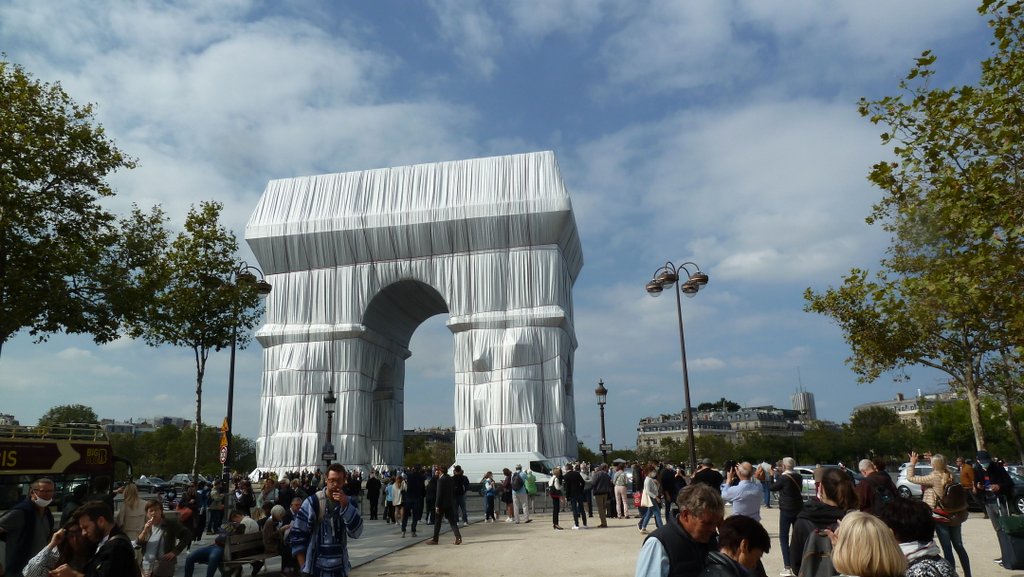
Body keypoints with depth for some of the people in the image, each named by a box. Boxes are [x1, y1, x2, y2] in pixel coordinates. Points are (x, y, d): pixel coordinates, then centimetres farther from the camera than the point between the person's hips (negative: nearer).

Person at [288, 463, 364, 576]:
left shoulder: (348, 502, 3)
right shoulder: (313, 502, -8)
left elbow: (356, 532, -9)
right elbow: (296, 535, -6)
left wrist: (345, 506, -18)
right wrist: (303, 566, -9)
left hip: (340, 569, 3)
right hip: (315, 568, -3)